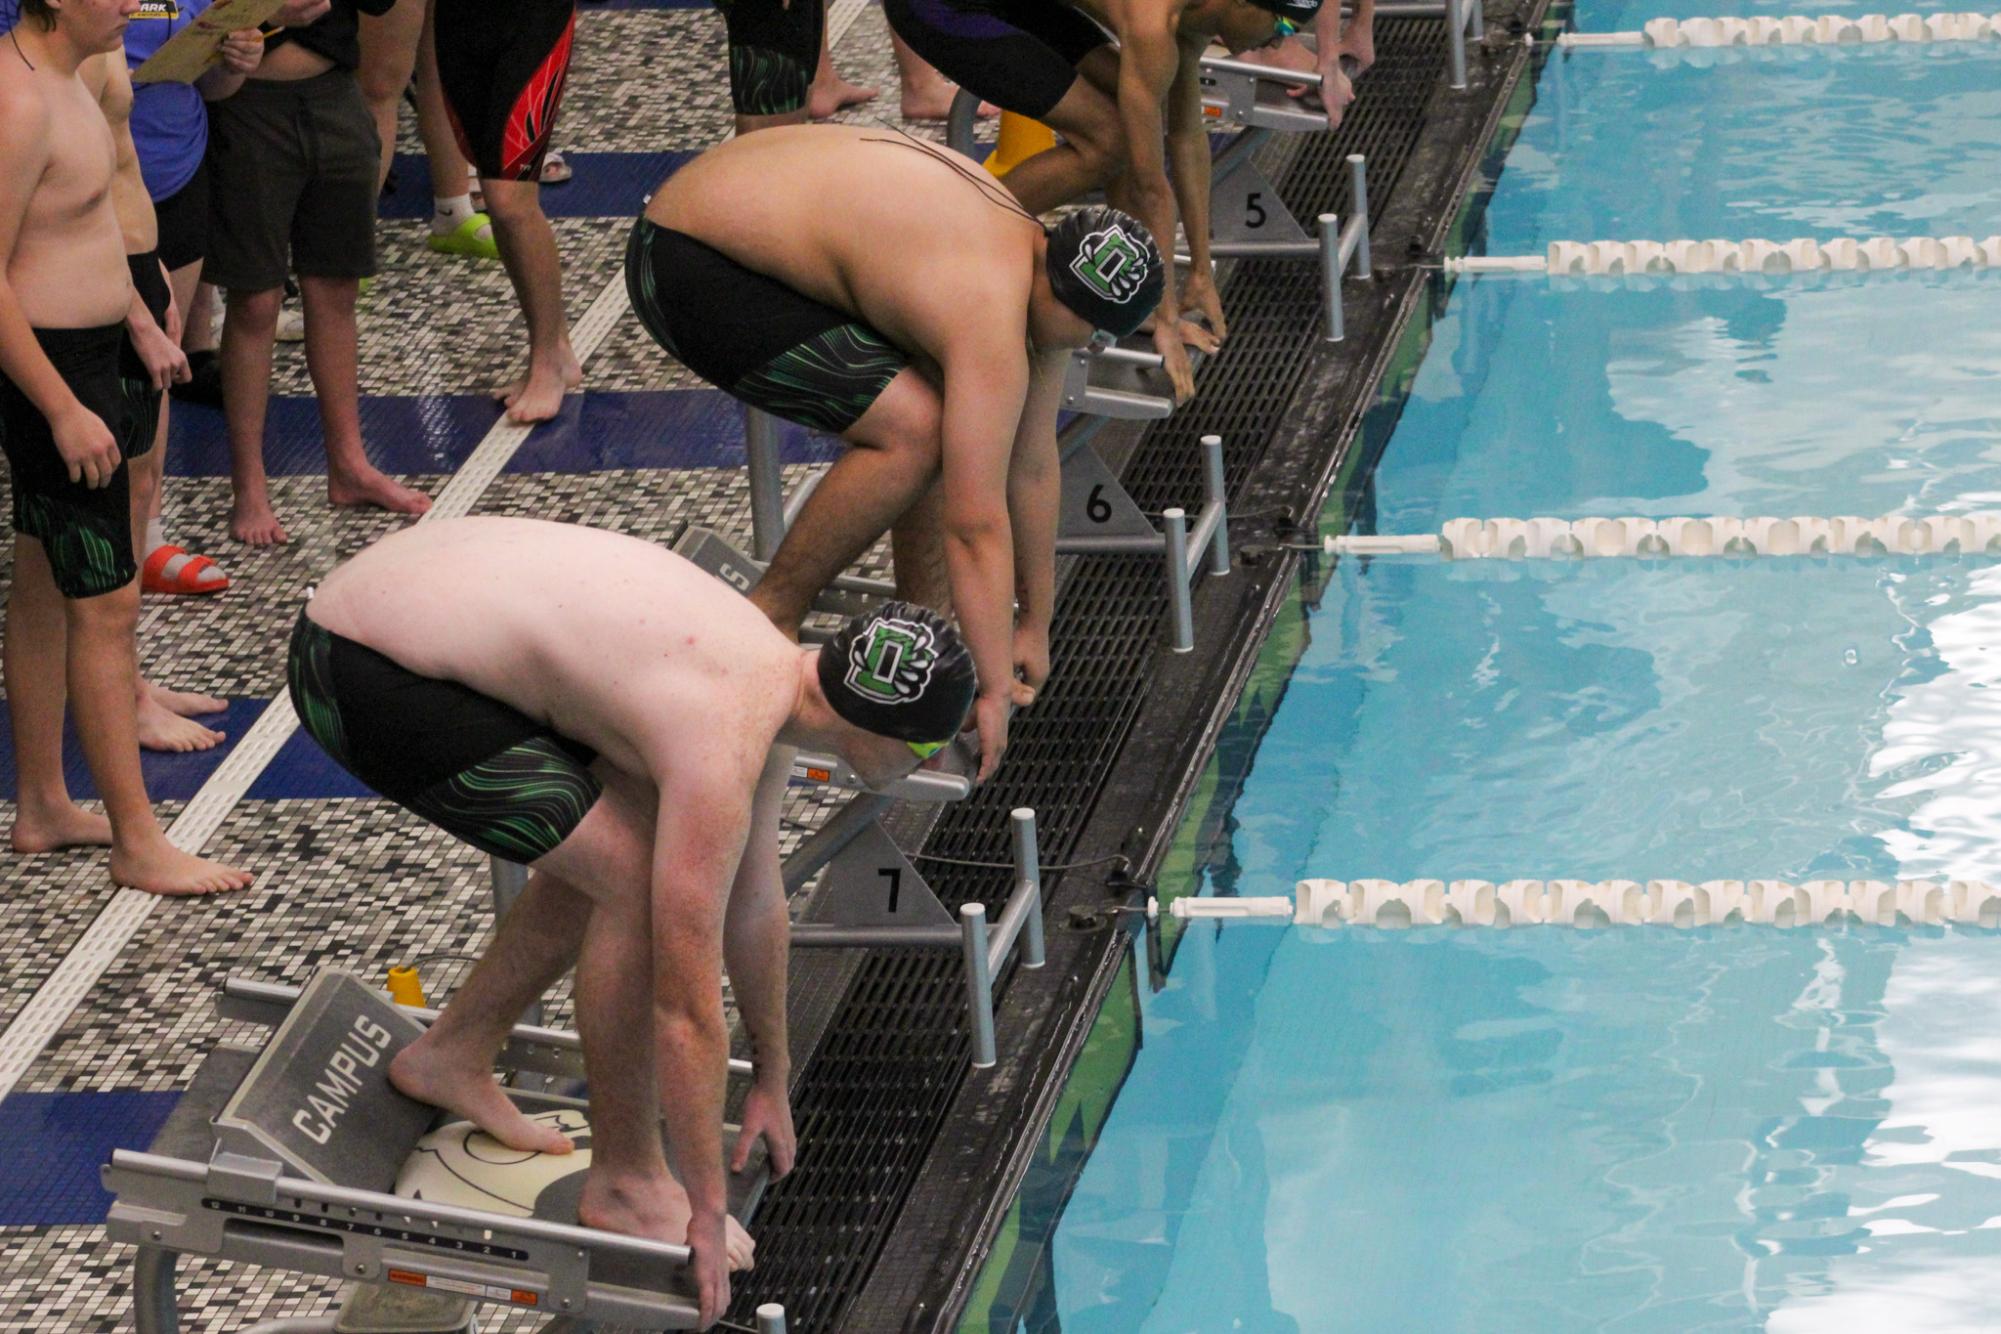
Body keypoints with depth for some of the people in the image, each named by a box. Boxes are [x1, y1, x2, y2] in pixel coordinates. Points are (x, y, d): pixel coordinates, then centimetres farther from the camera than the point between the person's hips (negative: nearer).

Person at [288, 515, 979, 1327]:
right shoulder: (721, 751, -23)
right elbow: (687, 1008, -18)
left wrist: (772, 1080, 30)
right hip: (363, 680, -10)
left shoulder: (770, 669, 5)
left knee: (623, 845, 16)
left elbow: (757, 905, 20)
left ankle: (453, 1055, 30)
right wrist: (705, 1218, -10)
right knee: (635, 879, -12)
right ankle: (626, 1182, 3)